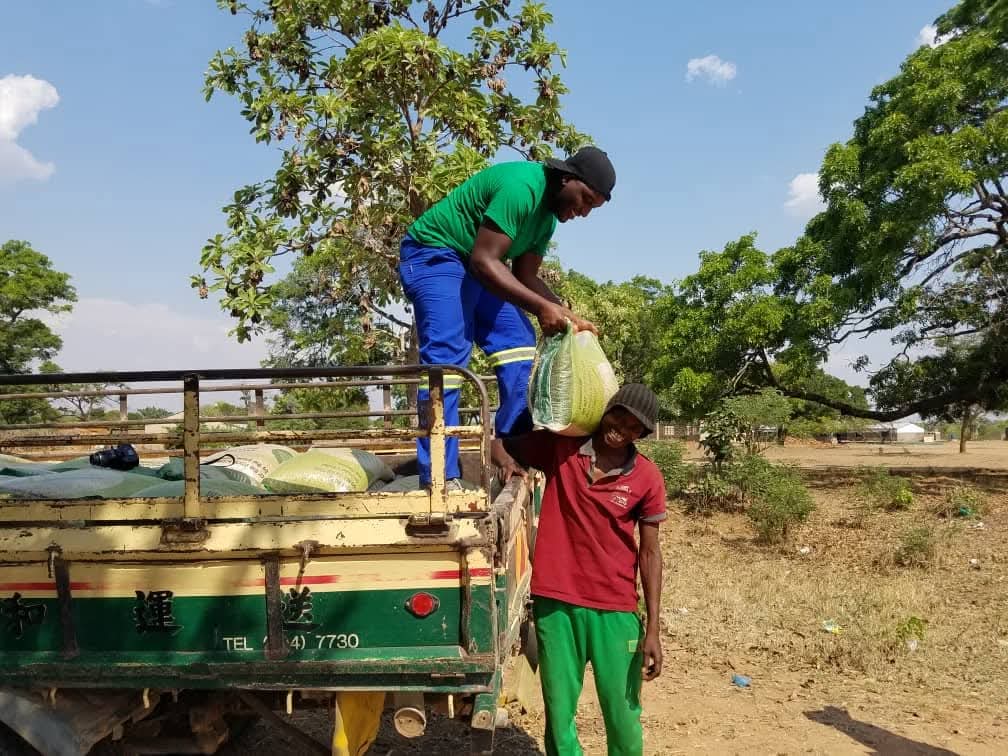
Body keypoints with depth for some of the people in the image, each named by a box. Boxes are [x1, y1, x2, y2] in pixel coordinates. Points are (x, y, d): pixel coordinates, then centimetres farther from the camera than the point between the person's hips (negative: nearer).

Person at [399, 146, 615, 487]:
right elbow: (484, 261, -30)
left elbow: (525, 277, 8)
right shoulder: (521, 186, -25)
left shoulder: (548, 214, 8)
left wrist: (568, 317, -5)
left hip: (477, 265, 10)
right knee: (445, 358, -19)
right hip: (434, 255, -10)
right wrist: (542, 307, -31)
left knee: (518, 343, 2)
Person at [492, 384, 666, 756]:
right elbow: (499, 443, 11)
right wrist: (508, 464, -13)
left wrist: (653, 629, -4)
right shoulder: (559, 446, -2)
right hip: (554, 603, 1)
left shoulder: (647, 478, -3)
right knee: (558, 714, 9)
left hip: (615, 610, 0)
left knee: (622, 718, 7)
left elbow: (649, 553, 0)